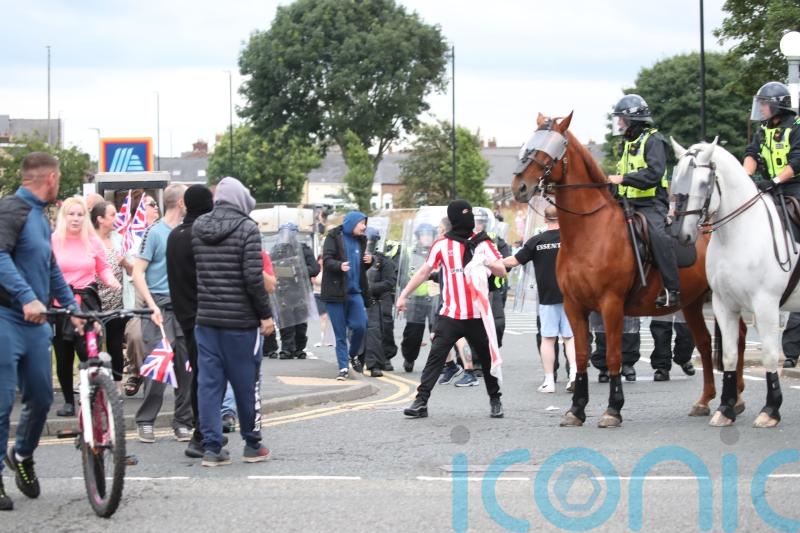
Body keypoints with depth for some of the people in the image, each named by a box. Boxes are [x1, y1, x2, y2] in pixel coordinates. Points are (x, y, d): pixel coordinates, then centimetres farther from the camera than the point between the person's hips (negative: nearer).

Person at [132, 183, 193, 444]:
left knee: (187, 369, 3)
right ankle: (145, 422, 1)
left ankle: (183, 422, 10)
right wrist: (152, 305, -16)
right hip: (160, 307, -5)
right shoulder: (155, 232, -3)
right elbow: (138, 272, -7)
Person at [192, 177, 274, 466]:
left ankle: (212, 447, 3)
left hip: (205, 319, 4)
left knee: (208, 383, 5)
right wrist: (266, 314, -8)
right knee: (246, 383, 7)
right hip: (240, 320, -4)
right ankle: (252, 445, 16)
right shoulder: (246, 228, -10)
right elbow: (253, 277, -14)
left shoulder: (197, 228, 7)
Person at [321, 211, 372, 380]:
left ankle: (353, 355, 20)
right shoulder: (334, 237, -2)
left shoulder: (360, 240, 14)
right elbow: (327, 260, -12)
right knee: (340, 333, -1)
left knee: (360, 326, -7)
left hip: (355, 291, 4)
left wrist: (368, 261, 1)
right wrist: (340, 265, -32)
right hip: (336, 292, -4)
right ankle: (343, 368, 5)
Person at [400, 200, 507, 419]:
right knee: (436, 356, -10)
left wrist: (487, 263, -21)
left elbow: (502, 271, 0)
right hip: (451, 316, -1)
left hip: (478, 316, 1)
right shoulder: (442, 245, 3)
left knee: (487, 358, 8)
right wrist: (404, 295, 8)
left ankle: (495, 400, 25)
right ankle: (421, 401, -10)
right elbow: (424, 272, 10)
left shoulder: (483, 243, 5)